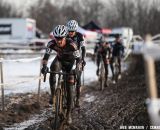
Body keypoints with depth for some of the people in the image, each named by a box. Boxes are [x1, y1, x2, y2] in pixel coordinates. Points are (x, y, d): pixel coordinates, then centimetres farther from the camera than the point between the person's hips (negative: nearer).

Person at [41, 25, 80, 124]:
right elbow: (46, 56, -31)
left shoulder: (71, 44, -34)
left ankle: (69, 113, 4)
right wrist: (44, 66, -50)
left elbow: (78, 58, -31)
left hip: (70, 62, -2)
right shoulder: (52, 43, -28)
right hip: (59, 60, 2)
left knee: (69, 88, -6)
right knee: (53, 69, -35)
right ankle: (53, 95, -19)